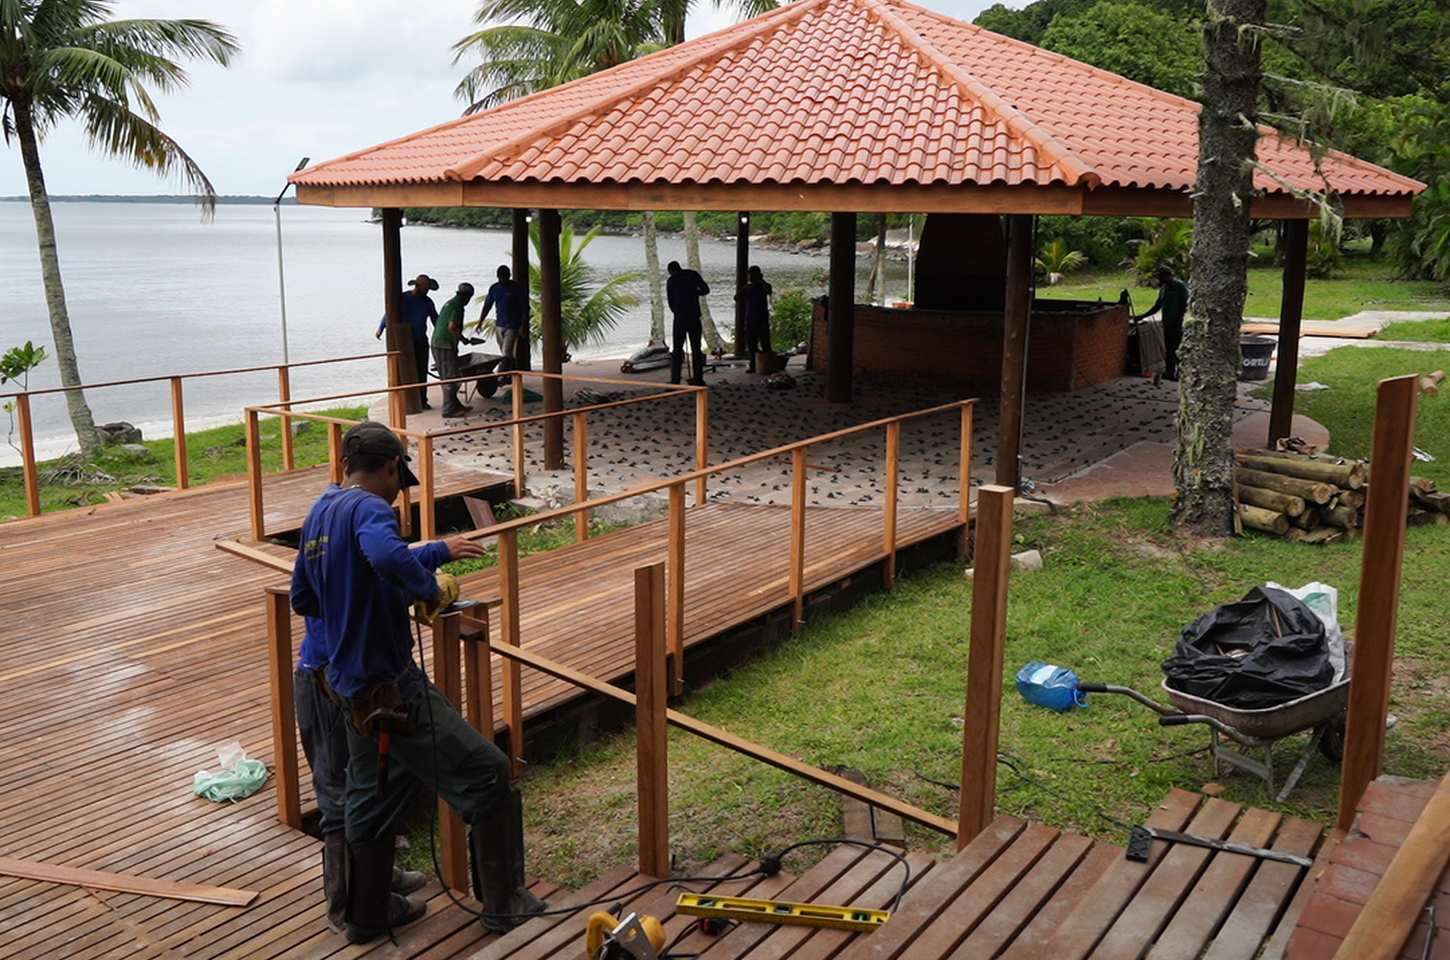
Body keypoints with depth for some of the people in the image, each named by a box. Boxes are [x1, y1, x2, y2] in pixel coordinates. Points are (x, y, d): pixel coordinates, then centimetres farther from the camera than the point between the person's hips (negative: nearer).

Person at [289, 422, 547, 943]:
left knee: (372, 797, 22)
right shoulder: (368, 508, -18)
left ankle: (367, 913, 36)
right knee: (487, 774, 1)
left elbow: (303, 598, 21)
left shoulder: (319, 513, 10)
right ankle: (503, 901, 11)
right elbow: (389, 555, -42)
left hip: (349, 687, 9)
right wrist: (429, 587, -21)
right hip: (390, 686, -9)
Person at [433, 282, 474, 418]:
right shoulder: (458, 306, -12)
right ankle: (449, 409, -4)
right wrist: (462, 337, -8)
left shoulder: (449, 303, 18)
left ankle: (456, 404, 24)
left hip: (436, 344, 10)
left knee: (446, 377, 15)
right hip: (446, 346, -10)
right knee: (450, 379, -6)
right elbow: (452, 327, -23)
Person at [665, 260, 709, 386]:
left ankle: (675, 380, -3)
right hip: (694, 316, 1)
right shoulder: (693, 274, 4)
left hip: (680, 317, -1)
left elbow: (670, 302, 5)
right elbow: (706, 289, 2)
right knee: (696, 348, 8)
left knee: (677, 349, 3)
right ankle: (698, 379, 7)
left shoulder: (671, 281, 2)